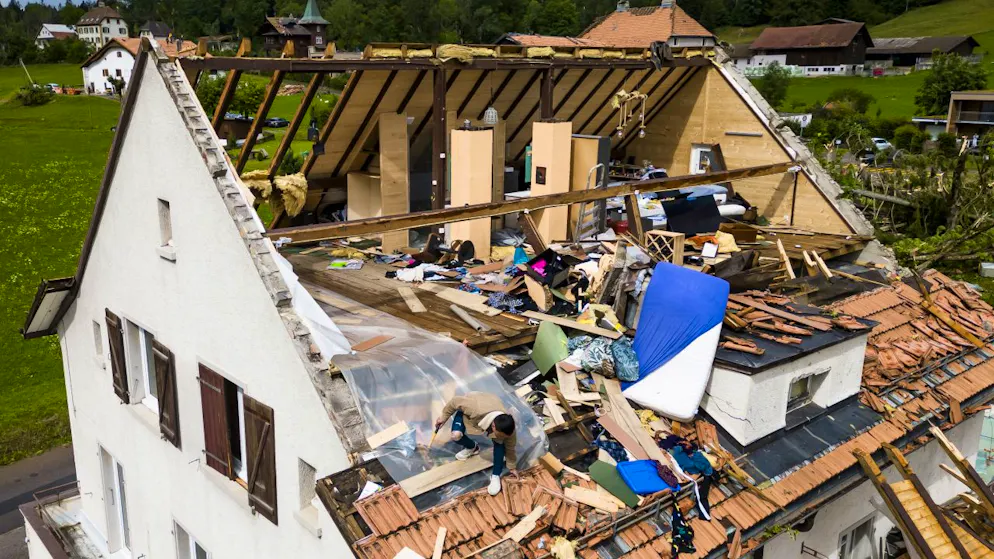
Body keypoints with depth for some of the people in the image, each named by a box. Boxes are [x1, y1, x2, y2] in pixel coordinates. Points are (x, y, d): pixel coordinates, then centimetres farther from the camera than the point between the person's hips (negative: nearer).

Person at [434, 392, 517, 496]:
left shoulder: (506, 426, -35)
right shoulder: (476, 410, -50)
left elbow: (510, 447, -13)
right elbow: (455, 401, -30)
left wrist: (512, 467, 2)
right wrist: (444, 417, -13)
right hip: (467, 410, -1)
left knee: (500, 443, -19)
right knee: (456, 436, -22)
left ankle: (495, 476, -1)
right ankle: (472, 447, 13)